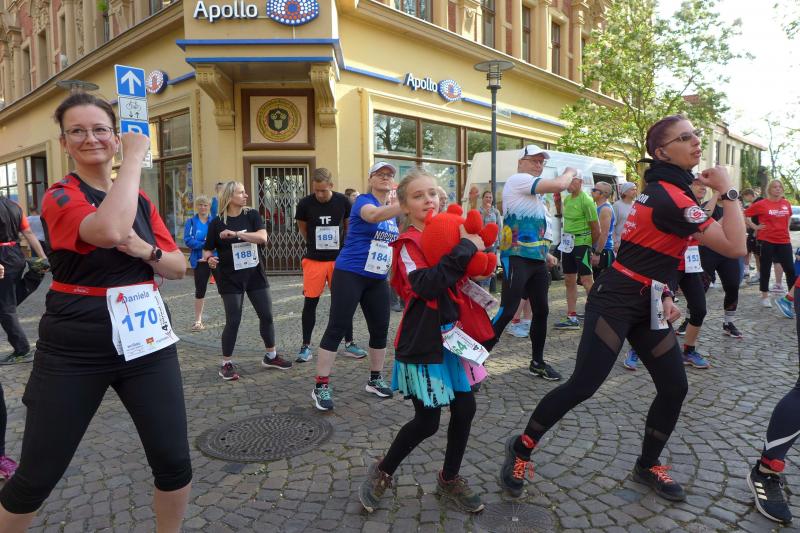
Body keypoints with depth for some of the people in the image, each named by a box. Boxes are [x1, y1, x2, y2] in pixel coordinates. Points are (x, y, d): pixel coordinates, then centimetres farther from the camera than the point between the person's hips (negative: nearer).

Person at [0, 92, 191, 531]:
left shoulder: (140, 199, 10)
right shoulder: (60, 196, -7)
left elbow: (178, 267, 9)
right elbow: (110, 230, -30)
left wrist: (146, 251, -13)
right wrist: (136, 155, -20)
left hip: (146, 340, 4)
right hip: (74, 351, -4)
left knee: (174, 462, 6)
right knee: (35, 478, 8)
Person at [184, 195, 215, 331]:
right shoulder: (191, 222, 2)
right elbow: (188, 240, -9)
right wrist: (205, 244, -18)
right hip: (200, 261, 1)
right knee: (200, 290, 9)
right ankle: (198, 320, 21)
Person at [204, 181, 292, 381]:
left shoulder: (252, 215, 0)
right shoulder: (217, 222, -5)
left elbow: (262, 237, -17)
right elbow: (207, 250, 2)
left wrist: (236, 233, -25)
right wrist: (209, 258, -20)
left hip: (255, 274, 3)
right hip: (230, 278, -3)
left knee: (267, 316, 8)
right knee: (233, 321, -2)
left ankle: (271, 356, 26)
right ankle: (227, 363, 14)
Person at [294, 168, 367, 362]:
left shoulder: (343, 201, -7)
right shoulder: (305, 204, -9)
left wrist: (342, 247, 9)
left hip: (338, 259, 1)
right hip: (314, 259, -1)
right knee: (310, 302, 3)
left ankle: (349, 343, 20)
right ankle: (306, 346, 15)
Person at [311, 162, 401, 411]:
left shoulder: (394, 211, 12)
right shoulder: (363, 200, -10)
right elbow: (373, 215, -35)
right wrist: (406, 204, -50)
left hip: (378, 279, 7)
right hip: (349, 274, -7)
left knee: (380, 329, 11)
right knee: (337, 328, -6)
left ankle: (375, 379, 28)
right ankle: (321, 386, 2)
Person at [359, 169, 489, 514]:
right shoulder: (408, 242, -12)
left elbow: (464, 277, 20)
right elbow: (426, 284, -29)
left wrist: (474, 249, -1)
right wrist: (465, 248, -25)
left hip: (453, 335, 7)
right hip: (424, 341, -7)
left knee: (465, 408, 10)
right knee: (427, 421, 0)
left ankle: (449, 479, 32)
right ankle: (382, 473, 25)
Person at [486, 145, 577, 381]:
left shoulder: (534, 192, 22)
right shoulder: (517, 180, -8)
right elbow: (558, 185, -18)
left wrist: (546, 253, 21)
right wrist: (570, 172, 3)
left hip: (537, 259, 9)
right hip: (517, 258, -9)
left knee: (541, 311, 12)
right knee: (507, 312, -12)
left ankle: (537, 363, 26)